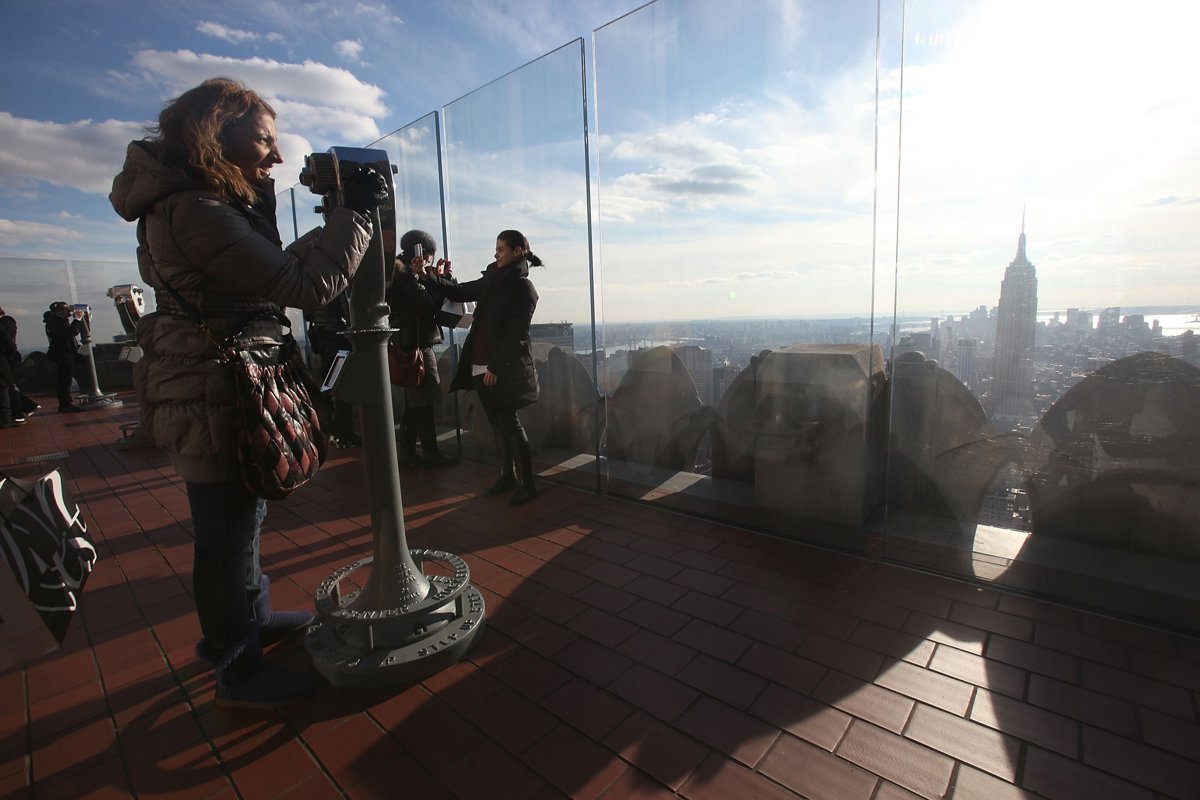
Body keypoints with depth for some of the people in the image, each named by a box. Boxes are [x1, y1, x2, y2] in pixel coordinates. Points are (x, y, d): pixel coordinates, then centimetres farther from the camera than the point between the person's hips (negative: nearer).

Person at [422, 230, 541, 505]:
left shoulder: (523, 288, -8)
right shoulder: (492, 278, 14)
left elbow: (516, 335, -14)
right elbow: (460, 292, 22)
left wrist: (496, 366, -17)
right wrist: (429, 278, 10)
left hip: (503, 368, -7)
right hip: (480, 364, 7)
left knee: (509, 422, -5)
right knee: (497, 423, 13)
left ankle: (527, 484, 5)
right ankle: (507, 475, 25)